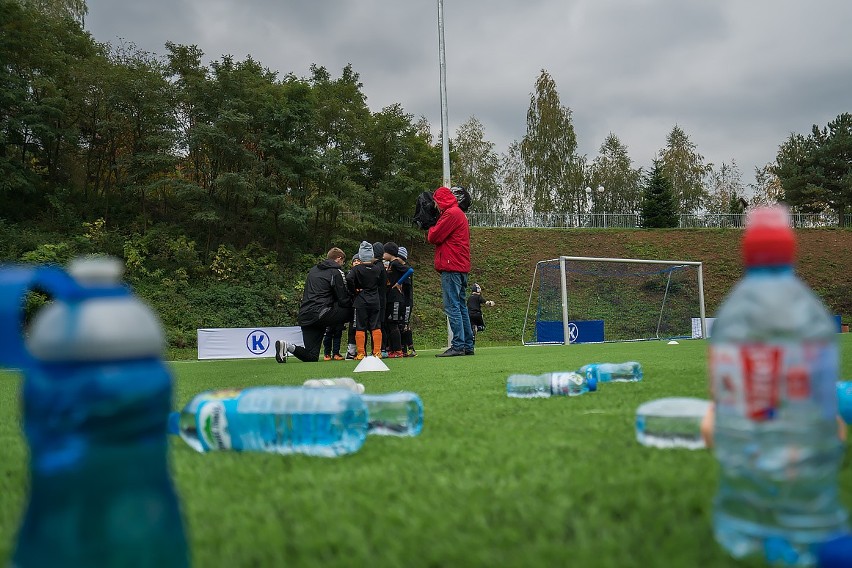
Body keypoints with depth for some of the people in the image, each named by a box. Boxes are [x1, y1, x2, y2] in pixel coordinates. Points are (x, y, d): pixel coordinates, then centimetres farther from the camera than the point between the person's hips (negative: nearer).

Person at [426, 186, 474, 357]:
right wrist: (433, 232, 8)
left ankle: (458, 346, -13)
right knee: (461, 307, 11)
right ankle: (468, 345, 13)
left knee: (452, 307, -11)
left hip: (451, 267, -10)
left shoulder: (451, 214, -9)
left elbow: (434, 237, -11)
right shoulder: (459, 213, 24)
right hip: (461, 267, 10)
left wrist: (430, 231, 8)